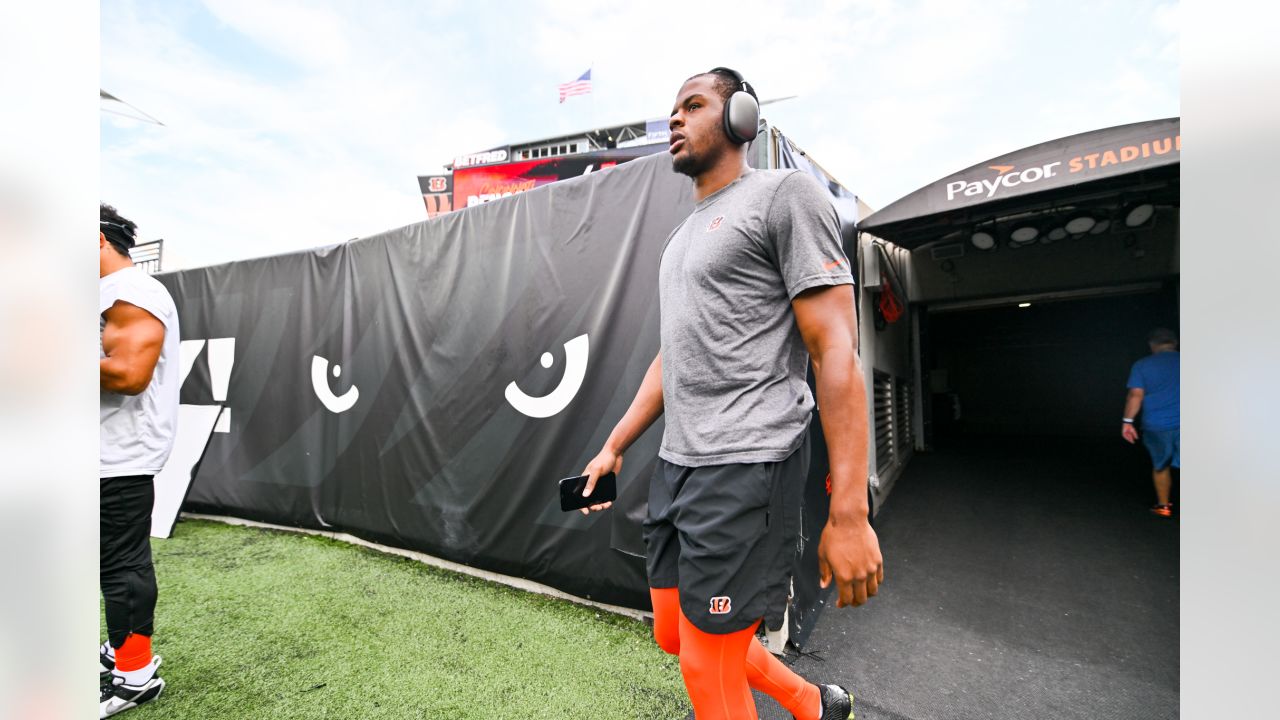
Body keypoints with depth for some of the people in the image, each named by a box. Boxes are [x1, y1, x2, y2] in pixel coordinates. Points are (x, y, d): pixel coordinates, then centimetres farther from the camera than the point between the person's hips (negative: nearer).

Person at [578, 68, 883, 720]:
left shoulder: (785, 194, -4)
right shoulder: (682, 237, 20)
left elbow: (835, 350, -13)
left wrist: (849, 513, -18)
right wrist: (613, 448, 16)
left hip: (745, 465, -8)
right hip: (676, 464, 9)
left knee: (707, 666, 2)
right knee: (674, 635, 19)